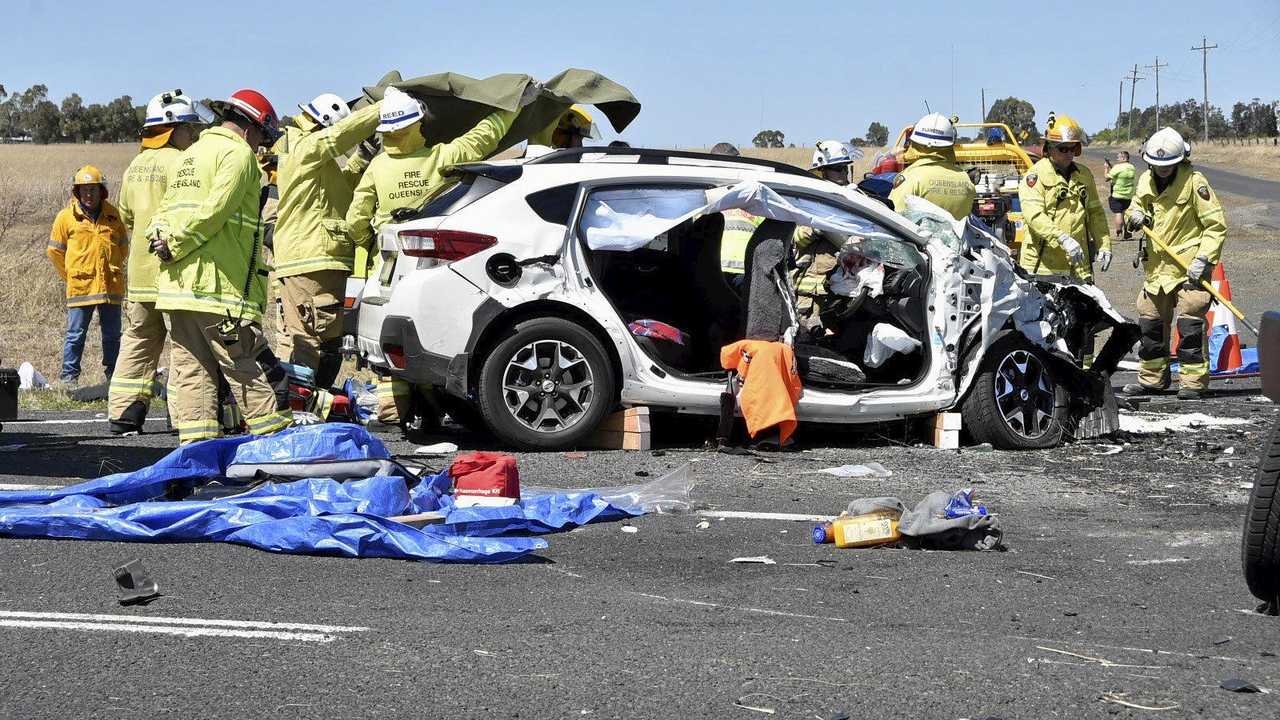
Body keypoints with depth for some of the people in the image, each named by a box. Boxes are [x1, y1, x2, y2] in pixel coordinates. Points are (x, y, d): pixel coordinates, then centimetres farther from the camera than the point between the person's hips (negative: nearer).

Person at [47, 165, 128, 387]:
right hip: (80, 287, -2)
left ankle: (113, 375, 20)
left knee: (112, 335, 10)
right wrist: (71, 276, 10)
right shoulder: (66, 216, 0)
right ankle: (70, 377, 7)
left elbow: (123, 246, 20)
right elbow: (54, 251, 8)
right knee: (76, 335, 0)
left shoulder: (113, 215, 7)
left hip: (111, 286, 2)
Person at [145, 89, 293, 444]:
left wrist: (161, 237, 2)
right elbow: (214, 211, -17)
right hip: (217, 285, -8)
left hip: (176, 283, 8)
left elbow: (165, 208, 21)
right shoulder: (238, 153, -7)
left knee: (189, 369, 6)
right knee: (250, 370, -4)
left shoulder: (190, 155, 23)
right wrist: (175, 245, -9)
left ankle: (196, 443, 3)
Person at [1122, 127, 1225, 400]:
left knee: (1190, 323, -10)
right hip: (1156, 266, 7)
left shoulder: (1194, 182, -11)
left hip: (1190, 266, -7)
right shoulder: (1146, 181, 8)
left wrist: (1204, 259, -18)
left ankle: (1193, 381, -4)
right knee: (1150, 321, 11)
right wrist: (1135, 216, -4)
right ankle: (1152, 378, 24)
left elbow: (1216, 224, -11)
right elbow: (1136, 207, 22)